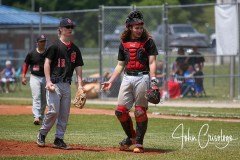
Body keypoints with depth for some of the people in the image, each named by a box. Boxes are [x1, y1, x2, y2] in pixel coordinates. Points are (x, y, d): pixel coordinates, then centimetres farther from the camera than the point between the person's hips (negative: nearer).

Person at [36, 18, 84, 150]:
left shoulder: (75, 49, 14)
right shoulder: (55, 46, -3)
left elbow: (78, 67, 14)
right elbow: (47, 63, -6)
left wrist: (80, 84, 3)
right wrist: (48, 81, -15)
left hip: (67, 85, 6)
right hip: (54, 83, -6)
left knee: (64, 114, 4)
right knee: (53, 111, -13)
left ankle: (59, 139, 10)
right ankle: (42, 134, 6)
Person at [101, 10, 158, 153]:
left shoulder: (148, 41, 2)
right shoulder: (124, 43, 14)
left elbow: (152, 62, -5)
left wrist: (153, 80, -17)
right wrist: (111, 81, 13)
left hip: (142, 77, -5)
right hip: (127, 78, 5)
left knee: (140, 111, -6)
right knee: (120, 111, 0)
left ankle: (139, 142, 3)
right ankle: (131, 137, 20)